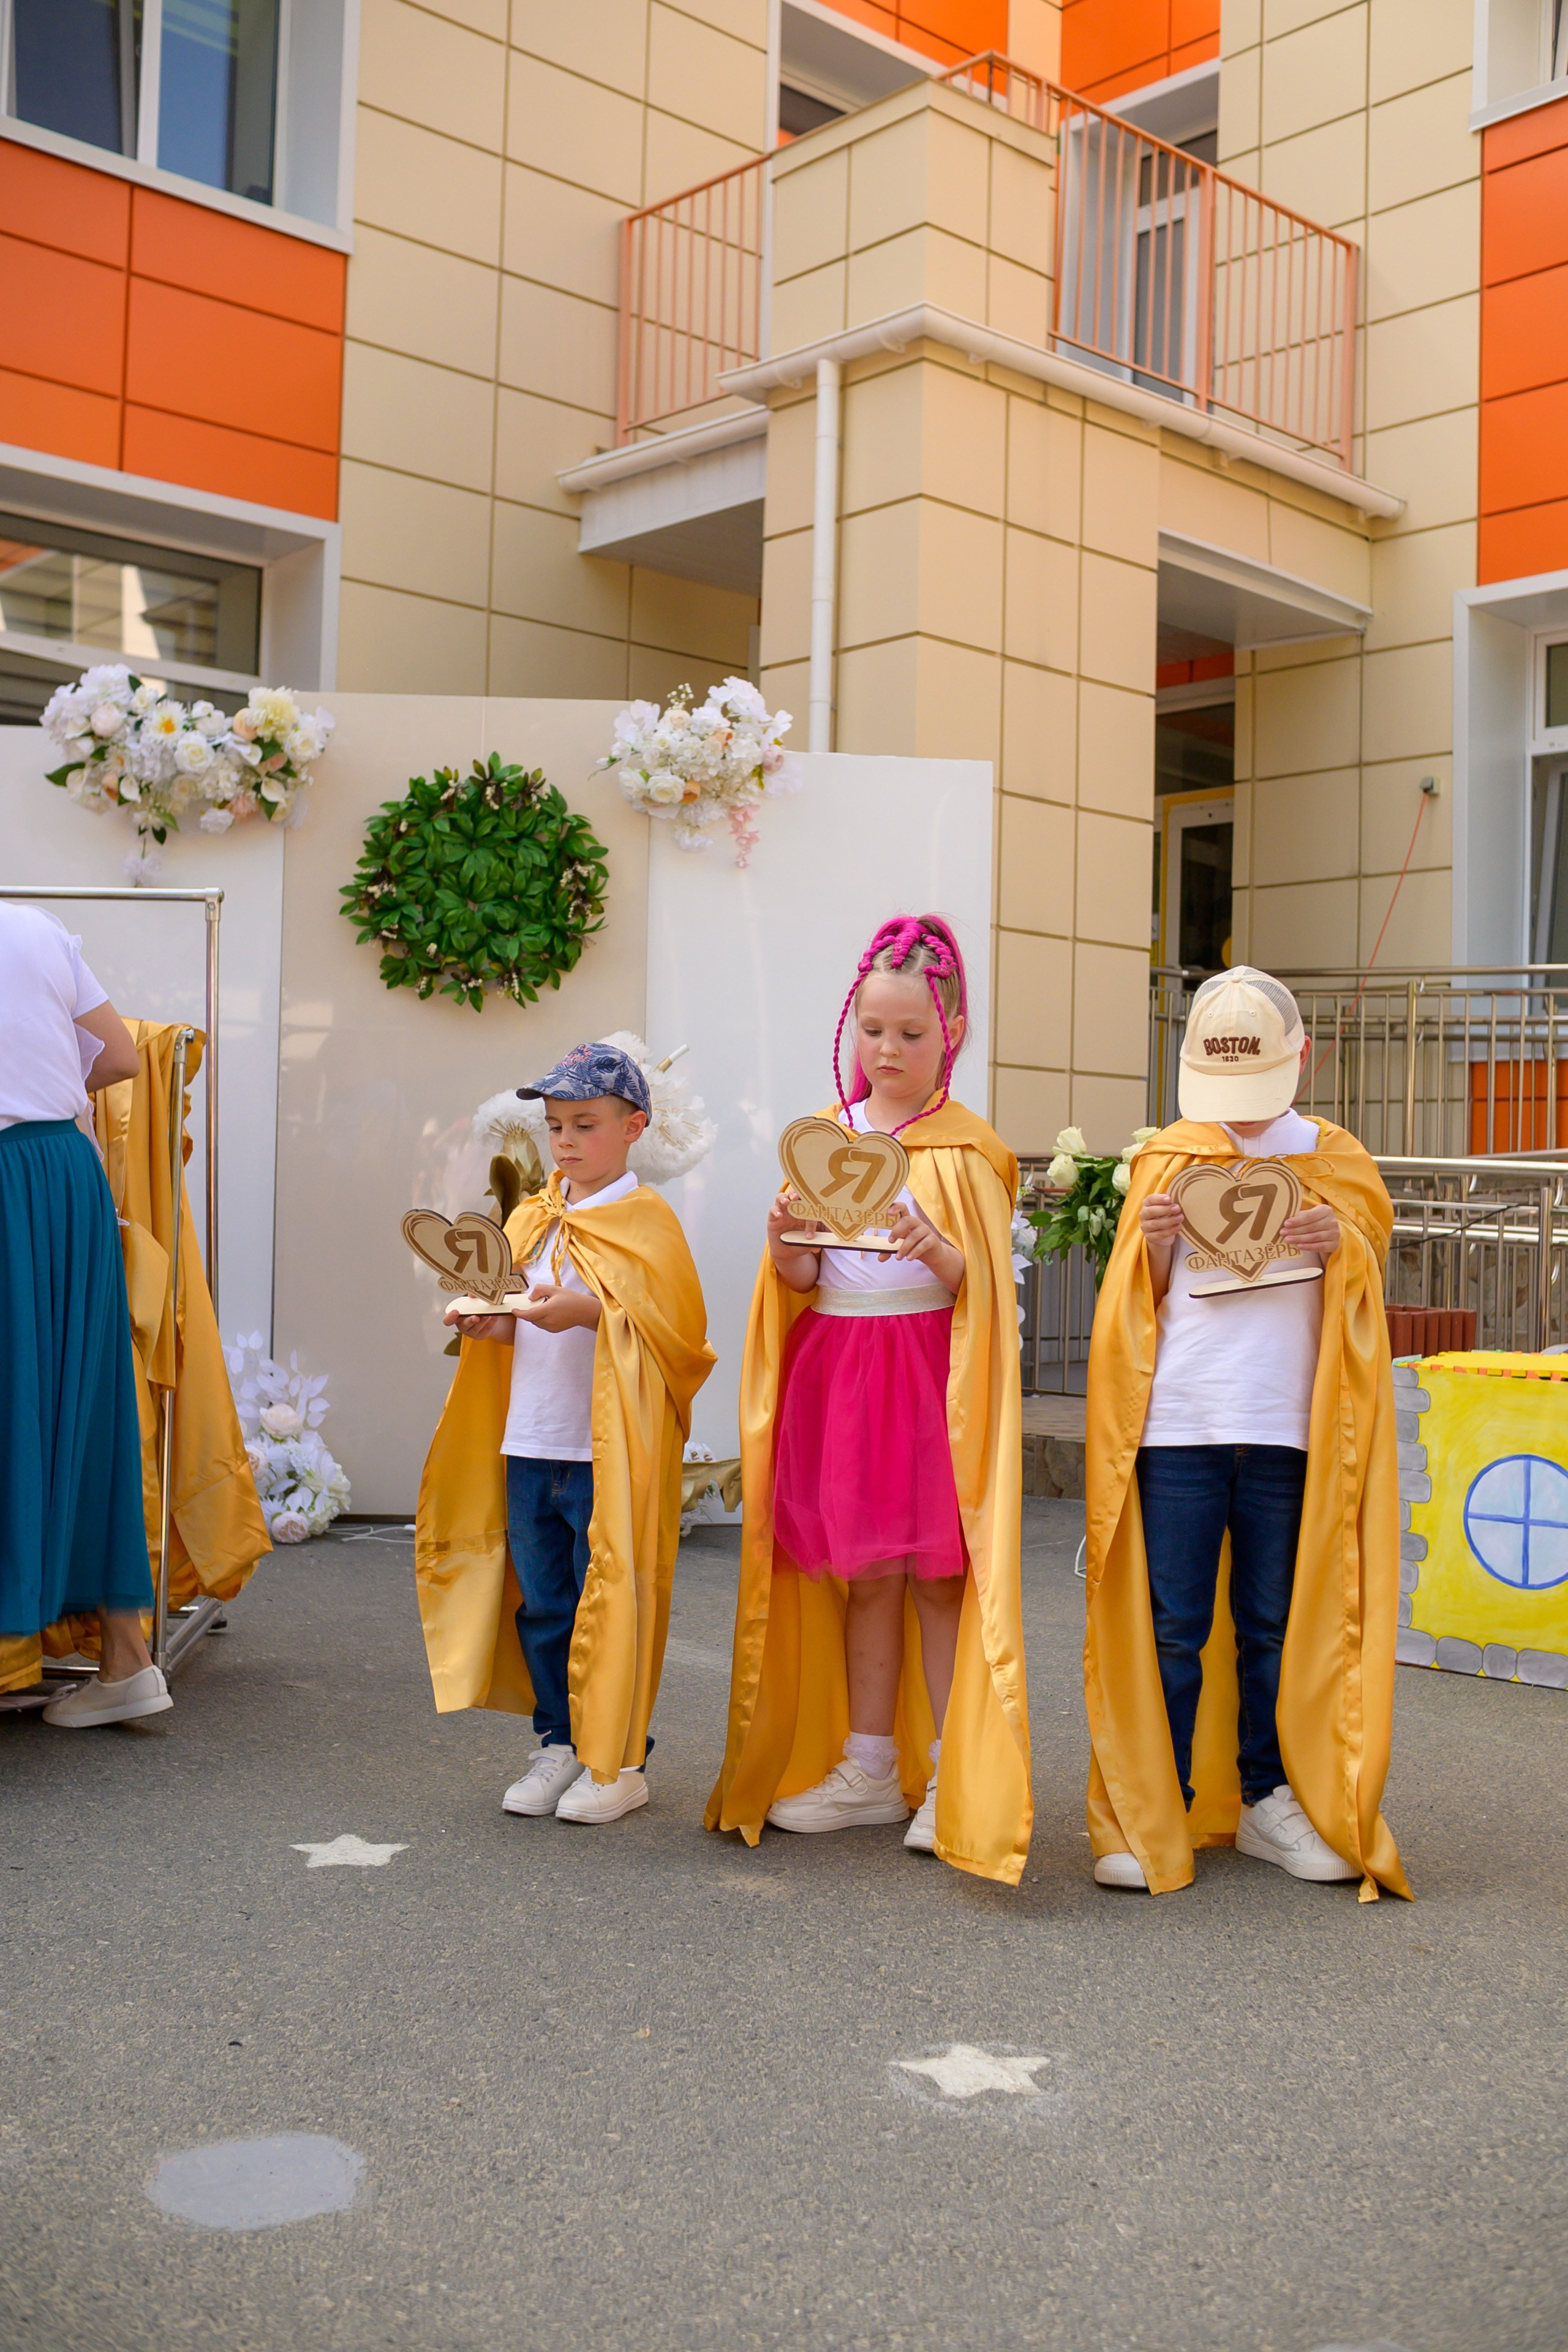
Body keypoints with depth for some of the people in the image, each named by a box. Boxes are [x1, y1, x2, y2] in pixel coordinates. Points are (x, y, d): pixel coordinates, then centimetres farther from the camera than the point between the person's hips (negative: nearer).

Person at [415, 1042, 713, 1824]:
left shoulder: (648, 1221, -5)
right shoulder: (530, 1220, 13)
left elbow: (675, 1326, -12)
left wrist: (589, 1311, -23)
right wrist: (487, 1322, -1)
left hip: (610, 1448, -6)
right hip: (528, 1441, 6)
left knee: (609, 1605, -1)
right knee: (540, 1603, 11)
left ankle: (619, 1760, 12)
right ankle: (559, 1744, 25)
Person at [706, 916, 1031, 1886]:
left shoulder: (968, 1149, -1)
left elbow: (983, 1288, -7)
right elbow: (799, 1285, 9)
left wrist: (937, 1251, -27)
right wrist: (788, 1246, -13)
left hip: (931, 1375, -4)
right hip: (836, 1369, 4)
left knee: (938, 1576, -1)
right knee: (863, 1576, 11)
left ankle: (956, 1781, 11)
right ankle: (869, 1771, 22)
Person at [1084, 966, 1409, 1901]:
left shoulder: (1336, 1163, 8)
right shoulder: (1164, 1159, 7)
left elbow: (1363, 1302, 11)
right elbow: (1142, 1302, 11)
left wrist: (1340, 1249, -10)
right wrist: (1155, 1245, -10)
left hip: (1289, 1429, 1)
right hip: (1177, 1424, -1)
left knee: (1276, 1626, 9)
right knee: (1171, 1628, 1)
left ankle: (1268, 1801, 22)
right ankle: (1154, 1813, 9)